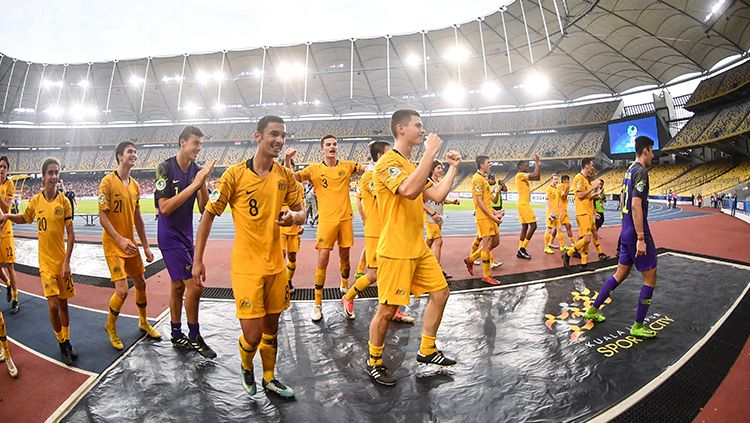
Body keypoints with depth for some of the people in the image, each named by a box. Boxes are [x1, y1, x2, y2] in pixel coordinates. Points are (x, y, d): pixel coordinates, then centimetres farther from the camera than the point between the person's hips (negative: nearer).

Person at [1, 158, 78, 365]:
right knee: (53, 305, -6)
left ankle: (67, 340, 28)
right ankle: (62, 343, 13)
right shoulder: (35, 201, -2)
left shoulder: (64, 201, -7)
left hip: (62, 261, 0)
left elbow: (71, 234, -6)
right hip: (46, 262, 0)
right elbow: (24, 218, 21)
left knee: (63, 303, 11)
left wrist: (67, 262, -9)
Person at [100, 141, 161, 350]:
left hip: (131, 244, 7)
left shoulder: (135, 185, 8)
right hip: (114, 246, -7)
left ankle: (143, 322, 34)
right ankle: (110, 326, 17)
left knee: (140, 284, 14)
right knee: (122, 290, -10)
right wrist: (120, 240, -28)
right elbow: (102, 216, -17)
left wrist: (146, 246, 12)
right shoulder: (108, 182, -13)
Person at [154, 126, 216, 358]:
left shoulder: (196, 170, 4)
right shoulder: (166, 168, -13)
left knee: (178, 285, 15)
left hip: (186, 235, 7)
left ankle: (177, 336, 27)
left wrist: (203, 183, -15)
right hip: (170, 236, -7)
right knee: (194, 285, -10)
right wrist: (194, 185, -22)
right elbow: (164, 208, -20)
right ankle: (194, 337, 5)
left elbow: (204, 209, 0)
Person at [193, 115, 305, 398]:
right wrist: (198, 260, -4)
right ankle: (246, 367, 32)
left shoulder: (285, 175, 2)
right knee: (252, 335, -3)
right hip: (246, 267, -4)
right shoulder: (235, 174, -10)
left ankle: (269, 379, 40)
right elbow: (208, 215, -4)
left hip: (276, 266, 4)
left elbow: (301, 213, 9)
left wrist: (293, 217, -16)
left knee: (271, 328, 17)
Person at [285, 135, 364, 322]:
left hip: (345, 218, 3)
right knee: (322, 260, -6)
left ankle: (345, 286, 43)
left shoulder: (347, 166, 5)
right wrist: (287, 160, -21)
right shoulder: (314, 169, 0)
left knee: (344, 257, 16)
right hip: (326, 220, -2)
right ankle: (317, 304, 3)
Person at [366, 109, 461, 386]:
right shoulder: (388, 162, -14)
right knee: (387, 309, 0)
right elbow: (409, 191, -33)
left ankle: (427, 350, 30)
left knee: (440, 293, 14)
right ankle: (374, 363, 21)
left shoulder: (413, 165, 16)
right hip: (395, 251, -9)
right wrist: (430, 152, -26)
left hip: (418, 248, 9)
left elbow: (437, 195, 13)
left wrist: (453, 167, 10)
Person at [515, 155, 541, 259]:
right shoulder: (520, 175, -12)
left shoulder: (524, 176, 18)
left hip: (523, 204, 10)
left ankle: (520, 251, 8)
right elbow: (536, 175, -22)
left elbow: (537, 177, 20)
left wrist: (539, 165, 16)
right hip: (524, 204, -10)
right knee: (533, 225, -9)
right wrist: (537, 162, -12)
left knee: (525, 226, 8)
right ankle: (522, 248, -7)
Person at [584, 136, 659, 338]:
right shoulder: (641, 171, -15)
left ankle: (593, 310, 22)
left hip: (626, 231, 9)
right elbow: (636, 205, -23)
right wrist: (641, 238, -24)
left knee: (621, 273, 17)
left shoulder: (630, 170, 14)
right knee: (650, 277, 1)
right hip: (636, 232, -9)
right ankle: (638, 326, 8)